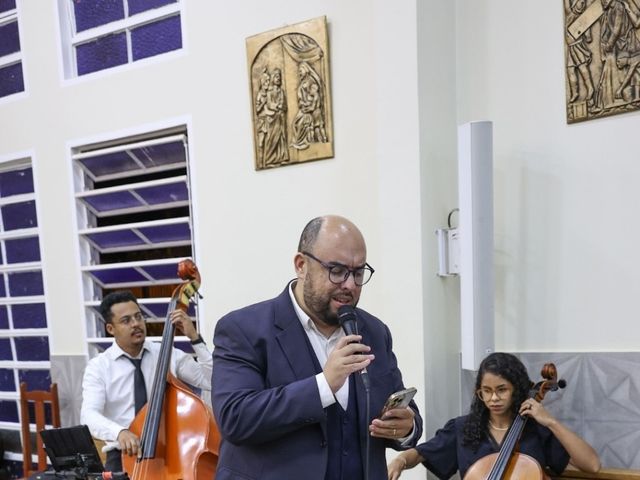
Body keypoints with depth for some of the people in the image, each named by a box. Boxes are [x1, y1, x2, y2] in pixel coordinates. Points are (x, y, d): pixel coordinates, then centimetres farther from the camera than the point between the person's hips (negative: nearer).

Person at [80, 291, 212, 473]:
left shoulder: (170, 355, 1)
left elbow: (211, 381, -6)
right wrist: (120, 431, -34)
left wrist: (195, 338, -13)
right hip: (125, 455, 0)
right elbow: (89, 415, -14)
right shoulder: (98, 366, -1)